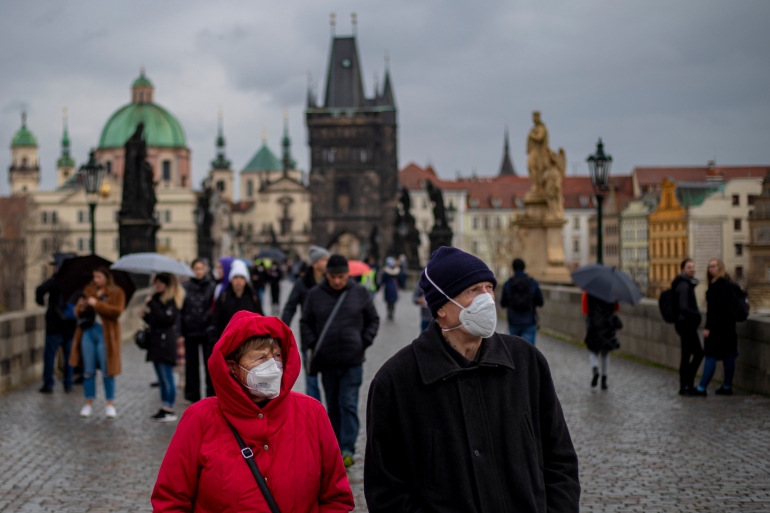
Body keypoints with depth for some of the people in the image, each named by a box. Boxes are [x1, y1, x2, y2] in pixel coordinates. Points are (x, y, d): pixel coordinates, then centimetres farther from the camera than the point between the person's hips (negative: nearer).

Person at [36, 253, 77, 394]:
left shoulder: (55, 280, -11)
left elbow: (40, 290, -24)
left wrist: (40, 301, -7)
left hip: (55, 325, -5)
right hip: (71, 325, 5)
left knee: (50, 354, 1)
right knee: (69, 355, 11)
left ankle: (48, 384, 0)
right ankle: (68, 384, 12)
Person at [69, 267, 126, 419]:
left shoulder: (116, 293, 1)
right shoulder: (88, 290, 13)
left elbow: (116, 311, -14)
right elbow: (78, 312, 14)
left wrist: (97, 304, -18)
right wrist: (80, 308, -10)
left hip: (105, 333, -4)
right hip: (88, 332, 4)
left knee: (107, 371, 0)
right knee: (88, 371, 6)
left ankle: (110, 404, 10)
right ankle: (89, 403, 14)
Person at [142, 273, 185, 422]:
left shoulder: (173, 300, -8)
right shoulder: (158, 298, 17)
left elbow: (166, 319, -21)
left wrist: (152, 304, -17)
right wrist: (145, 315, 3)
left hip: (166, 344, -9)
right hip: (157, 343, 9)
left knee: (167, 378, -7)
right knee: (162, 379, 12)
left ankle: (169, 411, -3)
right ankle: (164, 408, 17)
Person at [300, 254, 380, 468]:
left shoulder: (359, 293, 0)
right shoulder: (315, 295, 0)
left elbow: (373, 320, 10)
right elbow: (306, 323, 8)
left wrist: (365, 342, -2)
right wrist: (312, 346, -5)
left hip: (353, 361, -2)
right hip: (326, 362, 2)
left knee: (349, 404, -7)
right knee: (333, 406, 11)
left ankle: (347, 449, -7)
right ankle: (335, 447, 21)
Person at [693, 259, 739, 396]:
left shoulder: (718, 284, -16)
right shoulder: (726, 282, 14)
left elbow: (716, 307, -22)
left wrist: (708, 327, -22)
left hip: (718, 326, -10)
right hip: (728, 324, 10)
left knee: (711, 355, -8)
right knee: (728, 356, 10)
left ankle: (702, 388, -7)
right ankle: (727, 387, 16)